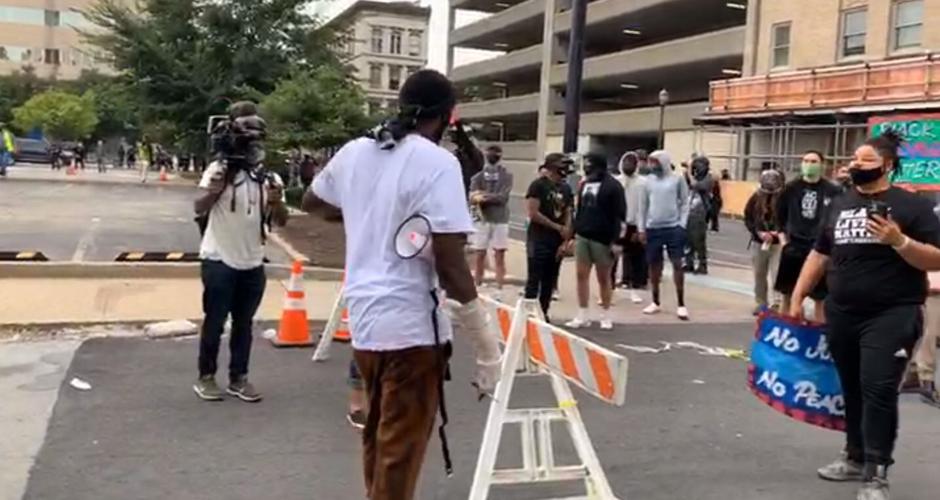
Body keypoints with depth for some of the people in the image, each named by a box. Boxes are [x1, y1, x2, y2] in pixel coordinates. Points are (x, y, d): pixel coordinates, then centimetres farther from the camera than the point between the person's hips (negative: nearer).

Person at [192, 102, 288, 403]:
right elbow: (199, 209, -14)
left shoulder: (268, 177, 5)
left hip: (252, 263, 4)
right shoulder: (219, 169, -6)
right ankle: (206, 377, 17)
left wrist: (277, 202, -16)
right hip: (219, 260, -4)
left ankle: (239, 378, 21)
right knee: (215, 322, 4)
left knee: (244, 323, 11)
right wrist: (213, 192, -33)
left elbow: (280, 222, 5)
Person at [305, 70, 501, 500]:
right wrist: (486, 346, -14)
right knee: (399, 453, 3)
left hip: (363, 317, 7)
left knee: (378, 436, 23)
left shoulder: (353, 152, 6)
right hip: (411, 326, -7)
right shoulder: (437, 163, -14)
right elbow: (450, 266, -19)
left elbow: (310, 200, 26)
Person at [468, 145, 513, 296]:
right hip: (482, 220, 1)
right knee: (480, 255, 6)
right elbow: (472, 197, -7)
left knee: (499, 255, -1)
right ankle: (477, 287, 16)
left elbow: (503, 197, -10)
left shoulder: (507, 176, 1)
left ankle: (499, 289, 2)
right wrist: (492, 197, -22)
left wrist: (483, 196, -9)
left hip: (500, 220, -1)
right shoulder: (478, 177, 5)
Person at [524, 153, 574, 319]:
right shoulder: (538, 185, -8)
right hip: (539, 240, -6)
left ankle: (543, 313, 18)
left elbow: (568, 216, 10)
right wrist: (557, 227, -10)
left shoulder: (566, 188, 11)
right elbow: (533, 213, -13)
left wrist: (565, 242, 0)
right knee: (534, 280, -4)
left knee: (550, 281, 9)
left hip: (557, 242, 6)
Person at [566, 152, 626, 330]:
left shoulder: (613, 186, -10)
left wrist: (616, 241, -16)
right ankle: (582, 315, 12)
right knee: (582, 275, 4)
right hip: (582, 237, 6)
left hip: (603, 239, -6)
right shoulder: (585, 184, 11)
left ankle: (605, 316, 18)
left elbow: (619, 215, -13)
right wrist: (575, 233, 14)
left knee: (604, 277, 6)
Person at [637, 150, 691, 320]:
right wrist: (641, 228, 3)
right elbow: (643, 205, 8)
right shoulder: (648, 181, 6)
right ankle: (656, 302, 20)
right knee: (654, 264, 8)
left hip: (673, 227, -3)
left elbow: (684, 203, 0)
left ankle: (681, 304, 2)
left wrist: (682, 224, -9)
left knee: (677, 264, -3)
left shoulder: (677, 179, -1)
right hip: (652, 228, 3)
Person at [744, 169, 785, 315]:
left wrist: (779, 232, -22)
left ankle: (778, 304, -10)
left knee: (777, 274, -11)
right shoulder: (755, 198, -1)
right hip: (758, 242, 4)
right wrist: (759, 233, -13)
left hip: (778, 243, -4)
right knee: (759, 275, 13)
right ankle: (761, 303, 26)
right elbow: (748, 219, 1)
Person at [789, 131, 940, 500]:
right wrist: (797, 297, 13)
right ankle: (856, 458, 29)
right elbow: (819, 255, 17)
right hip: (841, 315, 6)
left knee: (879, 391, -10)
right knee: (852, 391, 14)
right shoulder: (839, 205, 11)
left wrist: (899, 241, -24)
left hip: (891, 316, -5)